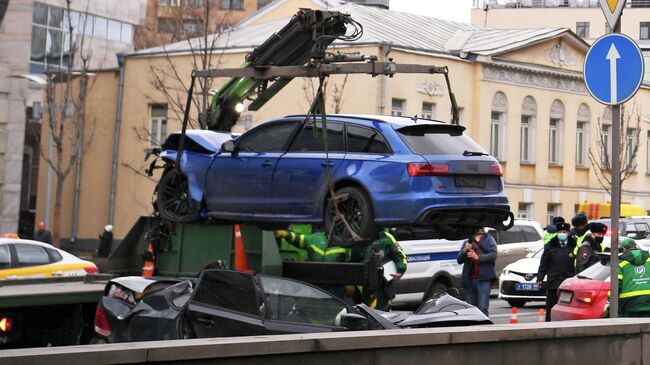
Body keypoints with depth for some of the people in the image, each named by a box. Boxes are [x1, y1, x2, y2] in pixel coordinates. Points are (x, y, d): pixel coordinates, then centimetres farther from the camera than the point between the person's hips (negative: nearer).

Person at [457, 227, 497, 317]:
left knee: (483, 308, -16)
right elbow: (459, 260, 13)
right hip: (469, 279, 4)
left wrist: (477, 257, -15)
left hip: (483, 279, -4)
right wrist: (464, 250, -7)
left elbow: (493, 255, -3)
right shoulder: (467, 242, 21)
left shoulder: (489, 239, 13)